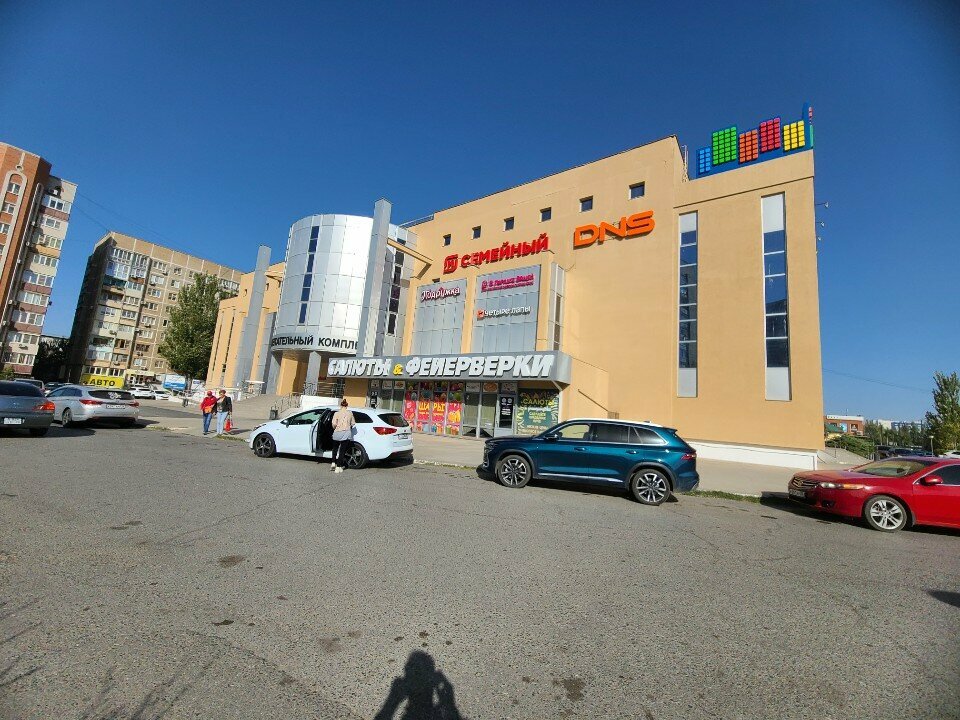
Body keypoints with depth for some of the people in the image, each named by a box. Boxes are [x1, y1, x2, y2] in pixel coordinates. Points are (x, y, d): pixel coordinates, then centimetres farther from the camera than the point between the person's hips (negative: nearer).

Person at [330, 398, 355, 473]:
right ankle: (338, 467, 5)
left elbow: (333, 423, -11)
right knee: (342, 450, 4)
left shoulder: (337, 413, -4)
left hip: (337, 433, 0)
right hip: (346, 433, 0)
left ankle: (333, 463, 20)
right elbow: (353, 423, 6)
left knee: (335, 448, 23)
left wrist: (335, 428, 10)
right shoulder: (350, 413, 1)